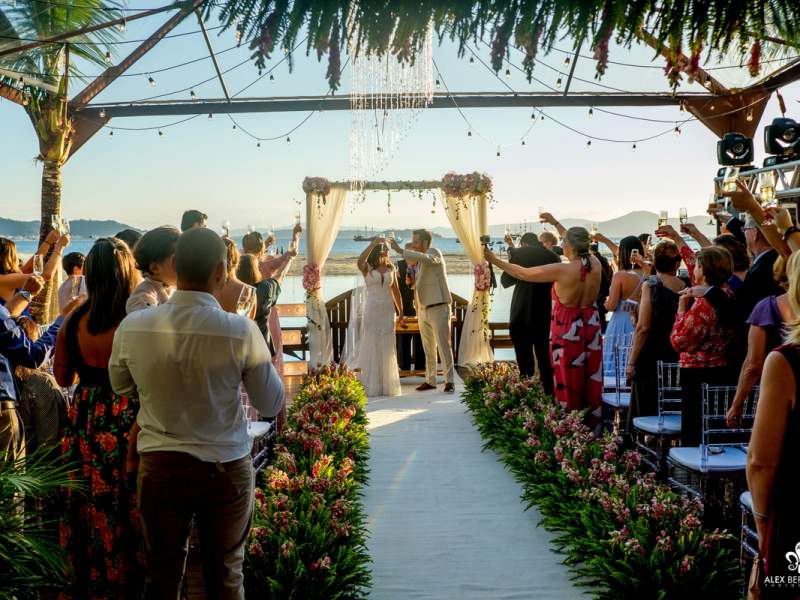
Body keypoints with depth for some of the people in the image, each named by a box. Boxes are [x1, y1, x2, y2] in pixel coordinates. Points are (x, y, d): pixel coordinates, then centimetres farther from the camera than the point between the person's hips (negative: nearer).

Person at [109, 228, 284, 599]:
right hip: (226, 468, -2)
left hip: (159, 466, 2)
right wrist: (268, 357, 7)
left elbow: (119, 387, 9)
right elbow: (273, 405, -7)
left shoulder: (132, 327, -11)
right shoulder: (242, 331, -19)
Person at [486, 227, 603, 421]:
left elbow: (523, 274, -13)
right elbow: (582, 248, 16)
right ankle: (592, 420, 24)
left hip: (567, 329, -5)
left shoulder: (561, 270, -22)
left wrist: (495, 260, -2)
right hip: (591, 325, 5)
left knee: (569, 380, 7)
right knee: (591, 378, 13)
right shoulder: (595, 264, -7)